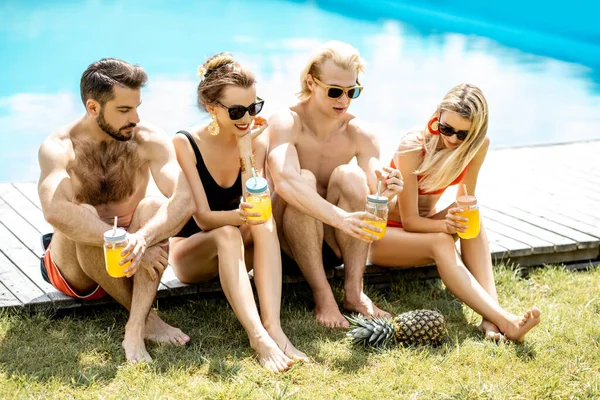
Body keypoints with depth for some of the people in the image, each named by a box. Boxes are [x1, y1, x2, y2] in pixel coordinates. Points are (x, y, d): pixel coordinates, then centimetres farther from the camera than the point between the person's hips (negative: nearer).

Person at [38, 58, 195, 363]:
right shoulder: (59, 148, -18)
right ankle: (147, 317, -24)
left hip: (125, 264, 2)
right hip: (72, 270, -2)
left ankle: (135, 330, -36)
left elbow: (184, 200, -26)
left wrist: (142, 239, -45)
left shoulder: (149, 141, -11)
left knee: (154, 209, -25)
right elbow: (55, 212, -39)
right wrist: (126, 243, -42)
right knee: (83, 219, -33)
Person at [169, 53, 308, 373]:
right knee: (227, 235, -36)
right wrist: (238, 216, -44)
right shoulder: (185, 144, -17)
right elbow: (203, 218, -23)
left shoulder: (256, 142, -5)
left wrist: (246, 152, -23)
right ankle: (258, 336, -50)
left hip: (235, 252, 3)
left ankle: (273, 327, -43)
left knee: (264, 223, -29)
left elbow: (257, 208, -17)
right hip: (191, 253, -3)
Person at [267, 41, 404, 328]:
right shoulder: (286, 124, -17)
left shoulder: (360, 136, -6)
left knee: (350, 174, -23)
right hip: (287, 239, -3)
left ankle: (354, 292, -24)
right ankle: (323, 297, -29)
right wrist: (341, 218, -50)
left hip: (333, 243, 3)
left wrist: (384, 194, -40)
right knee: (304, 179, -30)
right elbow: (285, 183, -37)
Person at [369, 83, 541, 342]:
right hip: (384, 233, -5)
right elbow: (409, 220, -23)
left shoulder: (478, 146, -12)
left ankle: (491, 319, -40)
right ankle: (504, 321, -50)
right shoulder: (412, 148, -27)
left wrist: (445, 219, -26)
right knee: (440, 242, -35)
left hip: (422, 223, 5)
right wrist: (443, 225, -44)